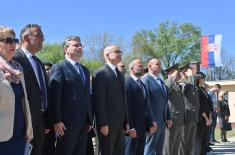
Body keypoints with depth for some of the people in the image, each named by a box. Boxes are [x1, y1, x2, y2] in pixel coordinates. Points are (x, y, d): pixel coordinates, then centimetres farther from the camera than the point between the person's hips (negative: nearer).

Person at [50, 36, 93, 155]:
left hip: (84, 123, 7)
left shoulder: (85, 70, 19)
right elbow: (54, 97, -11)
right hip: (67, 123, -6)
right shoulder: (59, 68, -3)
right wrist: (57, 121, -17)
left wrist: (90, 120, 13)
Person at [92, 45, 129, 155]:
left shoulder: (120, 75, 18)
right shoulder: (100, 74, -8)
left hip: (120, 125, 7)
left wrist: (126, 121, 13)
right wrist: (103, 124, -18)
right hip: (107, 124, -7)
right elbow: (98, 101, -14)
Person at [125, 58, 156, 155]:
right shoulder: (128, 84, -12)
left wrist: (151, 123, 8)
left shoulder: (142, 84, 16)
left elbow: (147, 105, 14)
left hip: (143, 126, 8)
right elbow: (127, 107, -17)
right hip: (133, 127, -8)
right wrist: (131, 127, -20)